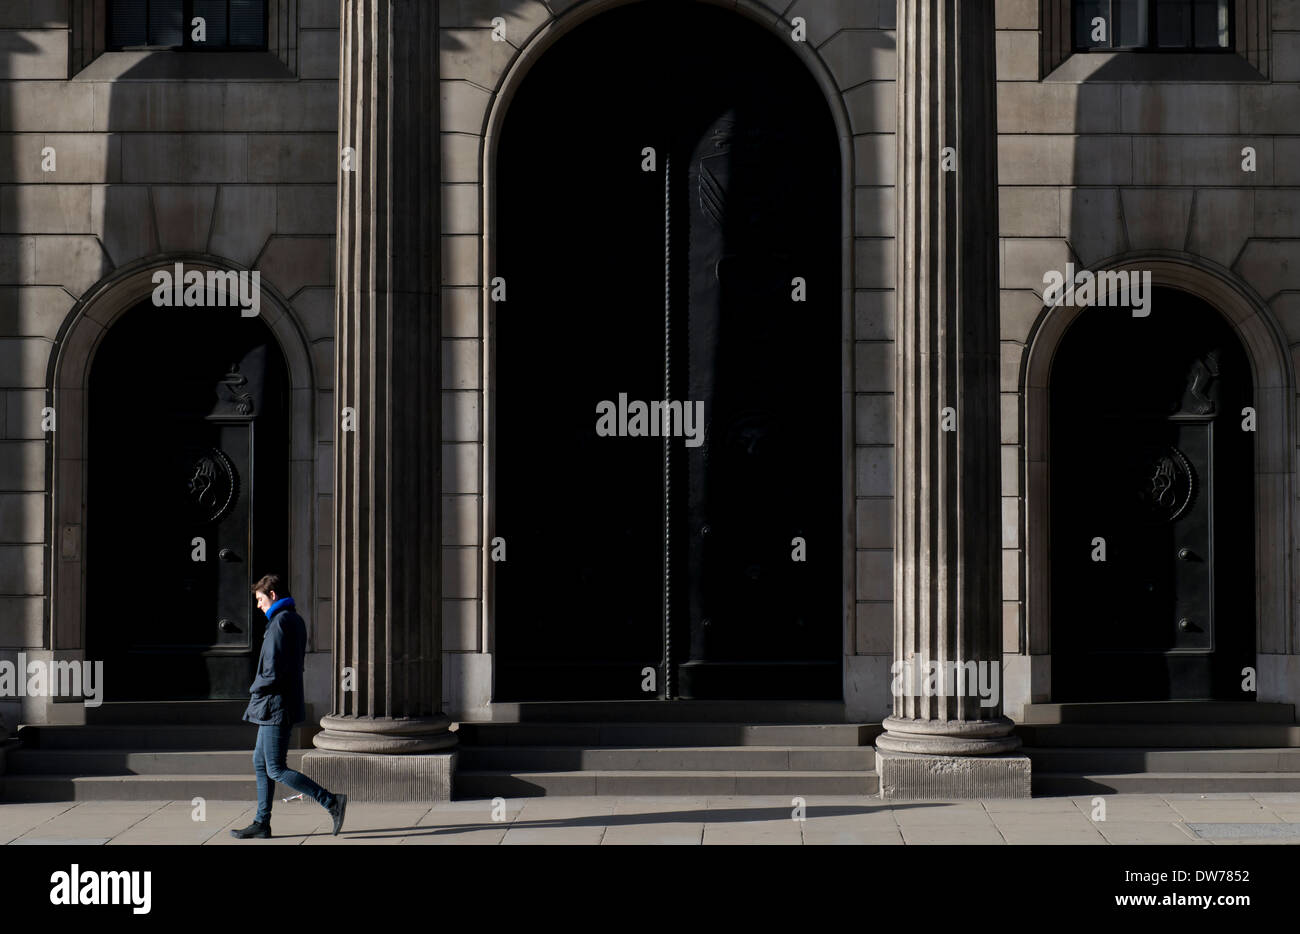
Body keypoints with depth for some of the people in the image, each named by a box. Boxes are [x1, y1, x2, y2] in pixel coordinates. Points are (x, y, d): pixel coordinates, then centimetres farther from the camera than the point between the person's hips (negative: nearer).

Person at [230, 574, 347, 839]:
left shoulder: (279, 623, -18)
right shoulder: (297, 621, 14)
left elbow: (273, 671, -24)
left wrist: (256, 688, -6)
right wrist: (262, 687, 12)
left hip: (275, 707, -10)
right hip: (277, 707, 10)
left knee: (276, 770, -6)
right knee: (260, 763, 15)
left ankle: (332, 802, -10)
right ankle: (262, 823, 18)